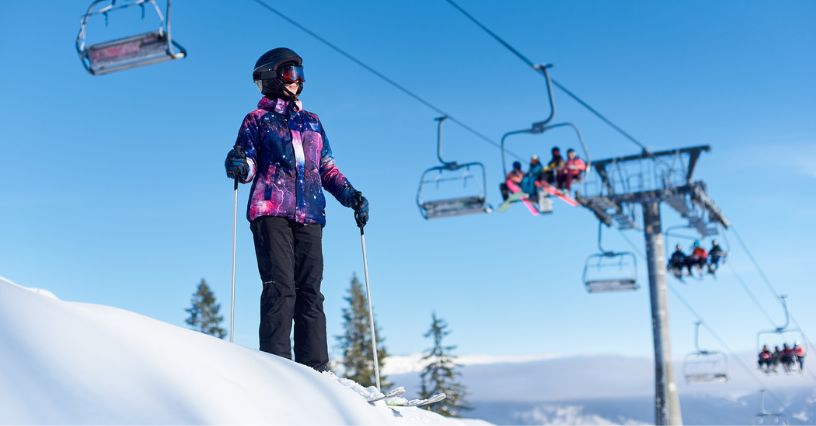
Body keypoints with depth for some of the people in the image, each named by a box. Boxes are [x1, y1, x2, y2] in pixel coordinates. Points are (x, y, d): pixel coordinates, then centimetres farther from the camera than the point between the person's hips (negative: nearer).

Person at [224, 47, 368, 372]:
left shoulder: (312, 122, 25)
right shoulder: (257, 119, 13)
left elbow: (327, 169, 23)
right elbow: (250, 166, 3)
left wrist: (350, 195, 7)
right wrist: (238, 166, -20)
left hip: (309, 215, 4)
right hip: (271, 212, -4)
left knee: (310, 291, -2)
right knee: (280, 286, -14)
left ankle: (315, 368, -3)